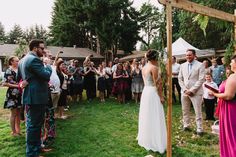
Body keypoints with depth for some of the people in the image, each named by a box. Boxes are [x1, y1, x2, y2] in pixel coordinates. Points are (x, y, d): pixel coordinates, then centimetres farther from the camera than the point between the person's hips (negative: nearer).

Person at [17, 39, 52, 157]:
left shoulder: (23, 60, 14)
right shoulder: (34, 59, -18)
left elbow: (19, 76, 21)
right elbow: (47, 75, -22)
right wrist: (48, 65, -6)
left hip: (30, 96, 11)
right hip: (36, 97, -11)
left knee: (32, 124, 19)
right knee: (34, 125, 0)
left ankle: (35, 147, 35)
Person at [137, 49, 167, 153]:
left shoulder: (144, 68, 10)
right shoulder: (154, 68, -16)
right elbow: (157, 84, -17)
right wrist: (161, 96, -11)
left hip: (145, 92, 9)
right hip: (153, 93, -9)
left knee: (147, 116, 18)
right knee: (154, 118, 0)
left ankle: (145, 139, 32)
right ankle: (155, 142, 10)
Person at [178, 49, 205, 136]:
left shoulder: (200, 65, -4)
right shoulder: (182, 65, 9)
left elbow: (201, 79, -10)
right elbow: (180, 78, 9)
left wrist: (192, 90, -14)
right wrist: (184, 89, -3)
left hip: (196, 92, -4)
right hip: (184, 92, 5)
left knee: (198, 111, 1)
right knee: (185, 111, 12)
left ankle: (199, 129, 11)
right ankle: (186, 126, 26)